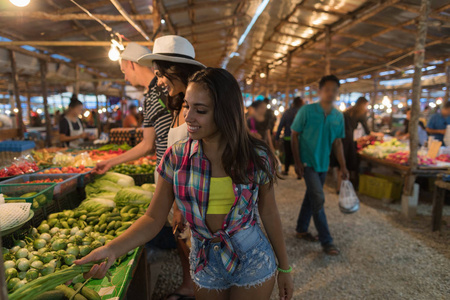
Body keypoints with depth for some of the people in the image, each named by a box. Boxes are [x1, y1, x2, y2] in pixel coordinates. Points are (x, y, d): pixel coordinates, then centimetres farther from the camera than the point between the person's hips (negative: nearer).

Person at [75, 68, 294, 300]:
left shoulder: (256, 157, -14)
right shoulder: (176, 156, -11)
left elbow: (268, 214, -3)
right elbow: (154, 218, -9)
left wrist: (284, 268, 4)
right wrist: (111, 250, -24)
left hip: (253, 262, -1)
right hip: (206, 263, 2)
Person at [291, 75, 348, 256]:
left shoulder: (338, 117, 4)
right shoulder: (307, 111, -10)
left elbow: (337, 143, 9)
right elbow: (294, 135, -8)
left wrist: (343, 166, 5)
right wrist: (297, 162, -13)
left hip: (323, 163, 6)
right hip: (307, 162, -6)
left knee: (311, 197, 15)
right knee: (318, 199, -9)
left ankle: (301, 230, 31)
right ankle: (326, 241, 2)